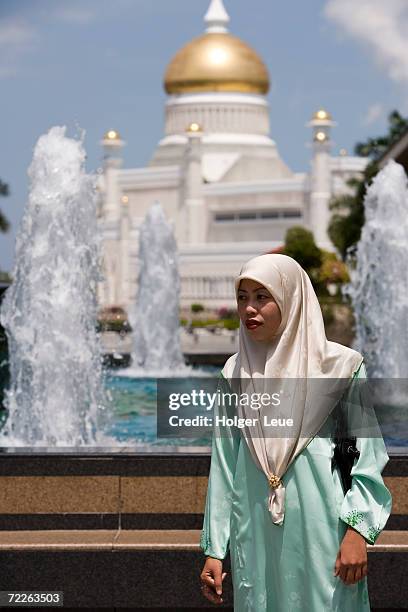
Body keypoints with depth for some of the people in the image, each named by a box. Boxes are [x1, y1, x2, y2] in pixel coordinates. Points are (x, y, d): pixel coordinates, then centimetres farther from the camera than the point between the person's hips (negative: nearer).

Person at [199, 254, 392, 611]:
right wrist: (214, 548, 7)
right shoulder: (235, 373, 8)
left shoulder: (342, 366, -2)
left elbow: (367, 453, -4)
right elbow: (224, 464, 9)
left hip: (321, 527, -3)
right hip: (255, 531, 3)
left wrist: (358, 531, -13)